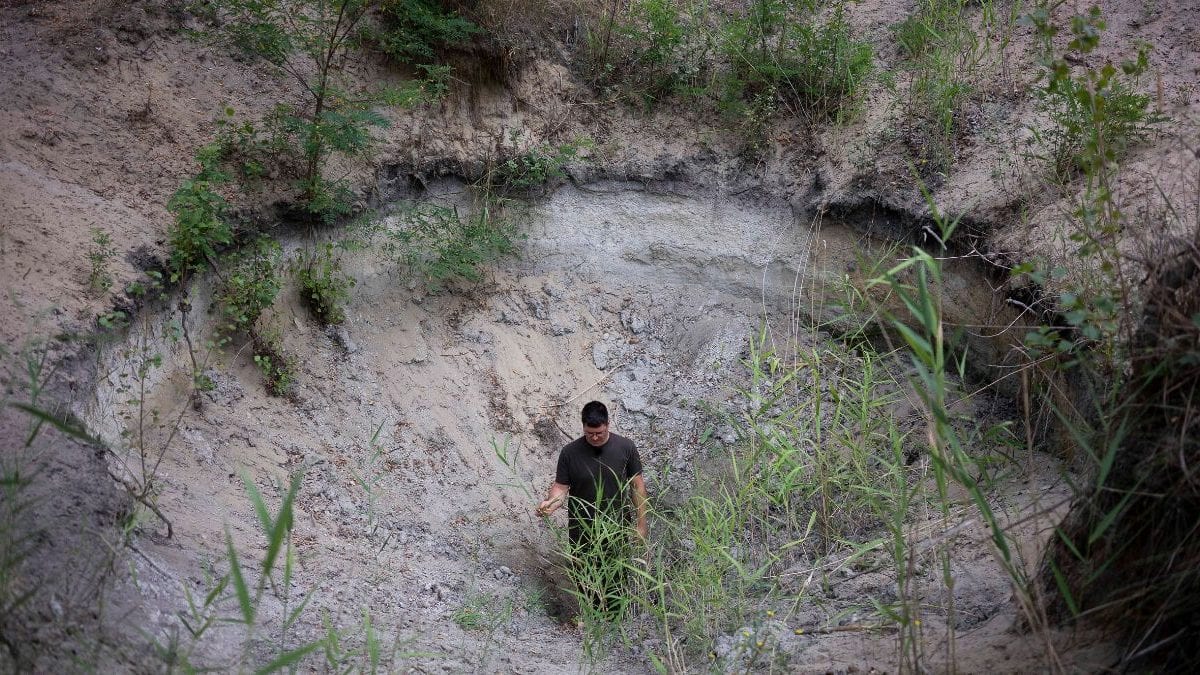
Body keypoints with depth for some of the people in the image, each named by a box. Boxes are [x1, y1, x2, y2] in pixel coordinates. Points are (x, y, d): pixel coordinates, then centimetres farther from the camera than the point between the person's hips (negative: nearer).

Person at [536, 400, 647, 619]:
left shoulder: (625, 447, -11)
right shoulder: (570, 452, -12)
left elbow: (637, 485, -4)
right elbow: (561, 486, -8)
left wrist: (641, 523, -3)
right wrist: (551, 502, -31)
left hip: (616, 527, 0)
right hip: (582, 529, 0)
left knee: (614, 576, 13)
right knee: (584, 575, 14)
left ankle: (613, 618, 35)